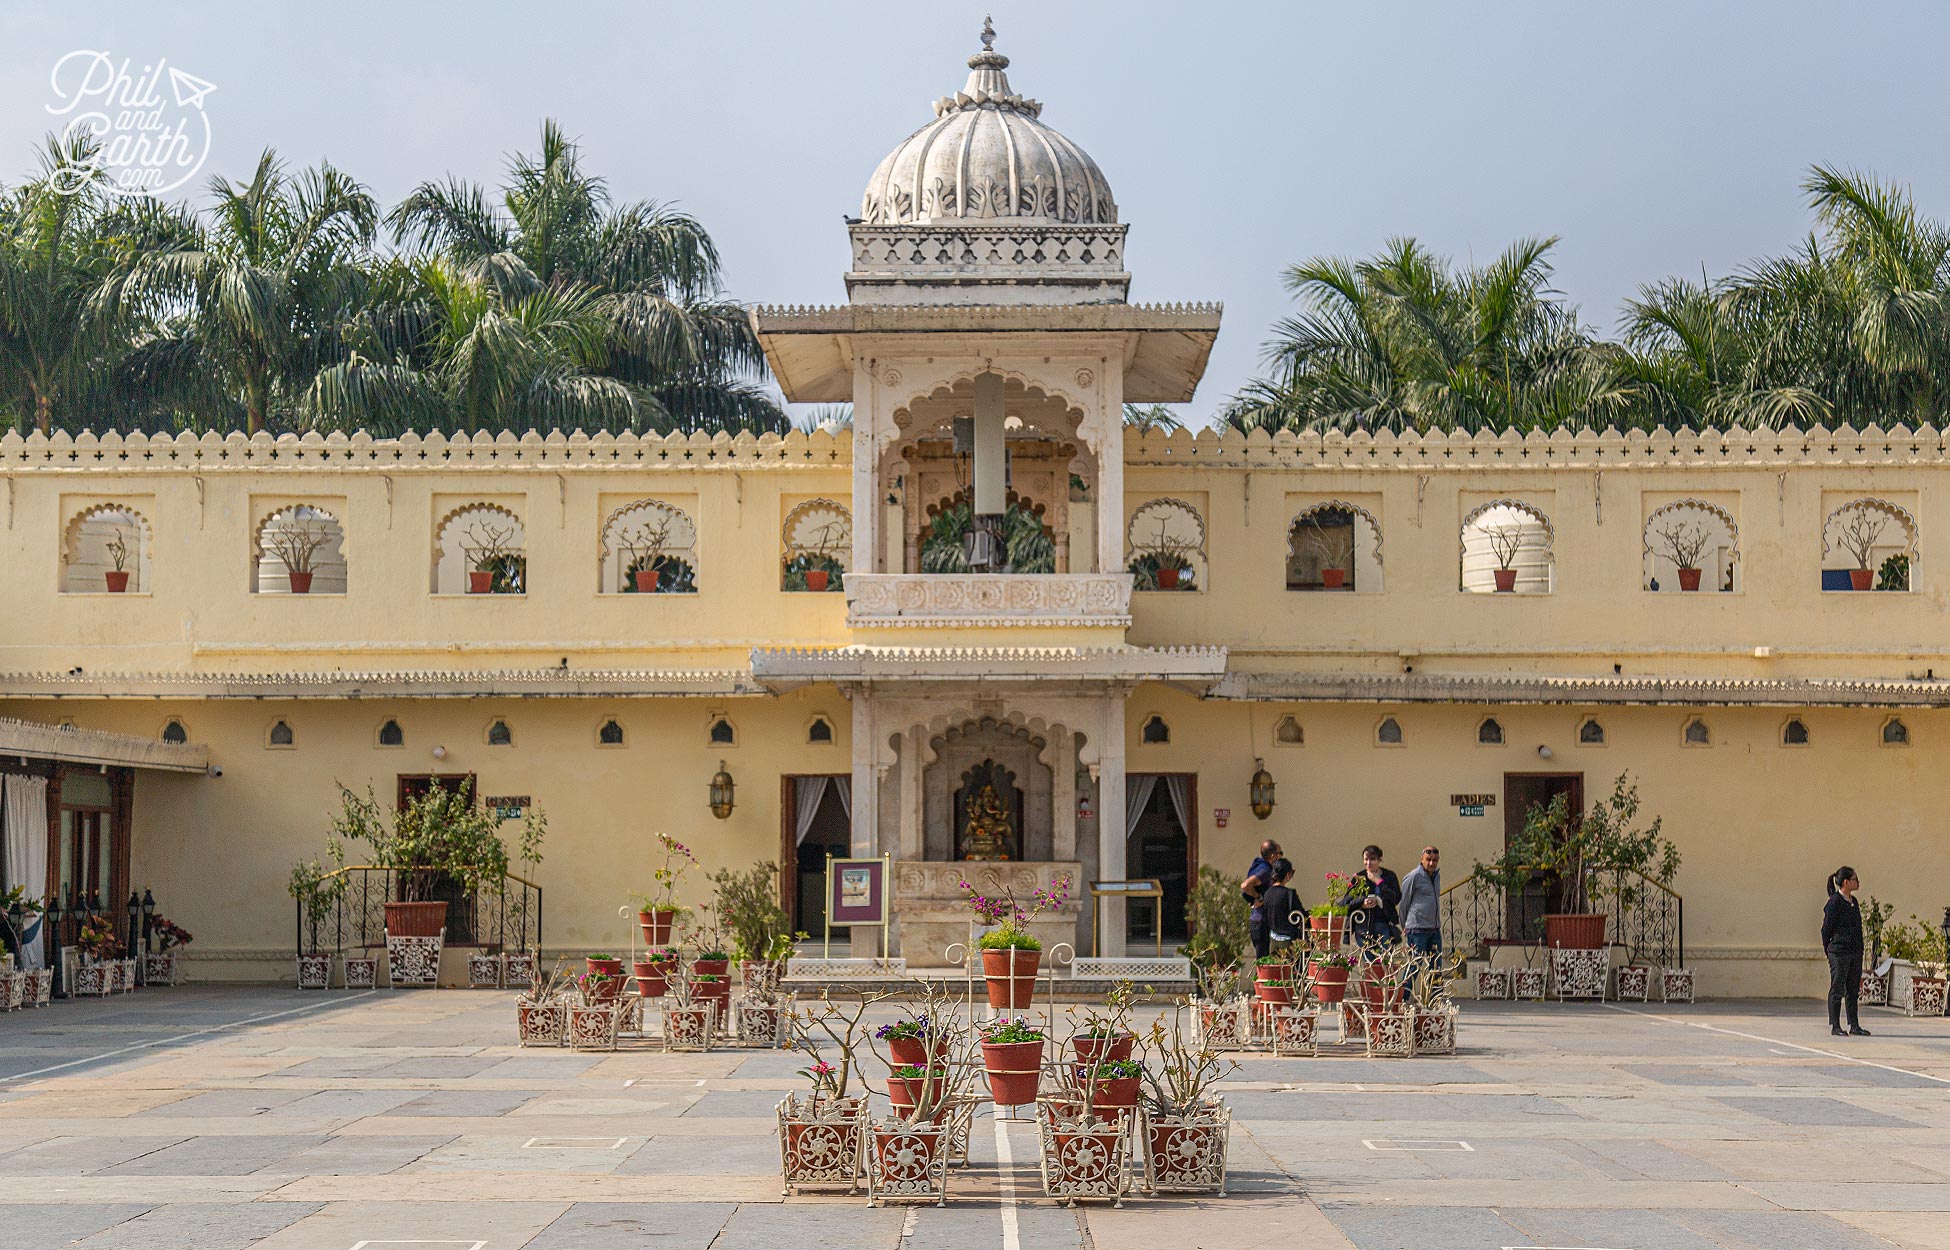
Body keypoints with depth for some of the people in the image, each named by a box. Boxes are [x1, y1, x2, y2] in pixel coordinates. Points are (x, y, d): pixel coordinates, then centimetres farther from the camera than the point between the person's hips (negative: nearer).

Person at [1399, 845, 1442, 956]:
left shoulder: (1437, 875, 14)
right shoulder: (1413, 877, -8)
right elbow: (1404, 903, 0)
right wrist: (1405, 926, 8)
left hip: (1435, 929, 7)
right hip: (1417, 930, -7)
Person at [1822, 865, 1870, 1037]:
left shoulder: (1853, 901, 13)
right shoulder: (1834, 902, -12)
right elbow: (1826, 928, -8)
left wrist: (1860, 949, 16)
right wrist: (1829, 951, -1)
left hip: (1855, 952, 8)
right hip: (1839, 951, -8)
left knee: (1853, 990, 9)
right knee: (1837, 989, -1)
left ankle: (1854, 1026, 13)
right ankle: (1834, 1026, 4)